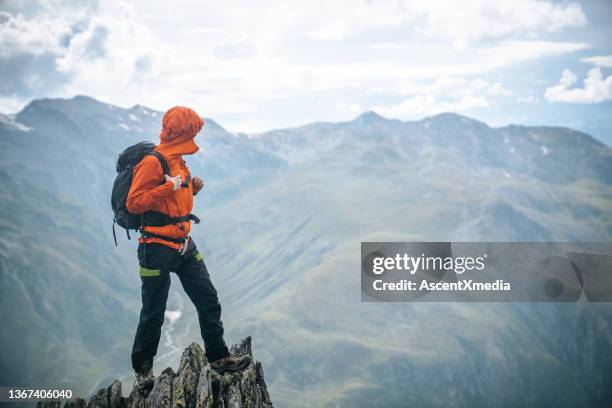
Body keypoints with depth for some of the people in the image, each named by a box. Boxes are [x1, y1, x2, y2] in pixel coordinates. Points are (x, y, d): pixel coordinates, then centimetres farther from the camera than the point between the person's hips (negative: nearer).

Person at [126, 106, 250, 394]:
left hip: (184, 246, 8)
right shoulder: (152, 162, -16)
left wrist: (191, 188, 3)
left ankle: (219, 358, 15)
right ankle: (143, 367, 21)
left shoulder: (178, 162, 12)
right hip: (158, 249, -8)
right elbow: (134, 203, -20)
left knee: (208, 300, 6)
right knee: (154, 313, 4)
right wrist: (169, 187, -26)